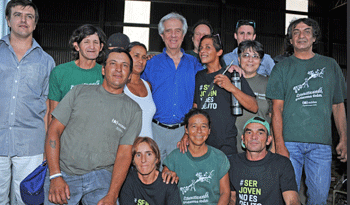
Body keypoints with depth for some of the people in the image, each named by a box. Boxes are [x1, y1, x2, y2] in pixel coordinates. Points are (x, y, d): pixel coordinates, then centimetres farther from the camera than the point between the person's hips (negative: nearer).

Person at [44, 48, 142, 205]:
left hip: (100, 176, 0)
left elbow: (124, 154, -1)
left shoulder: (133, 110, 4)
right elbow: (54, 130, 2)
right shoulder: (80, 92, 5)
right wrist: (55, 177, -8)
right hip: (63, 173, 1)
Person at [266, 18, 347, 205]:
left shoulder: (330, 65, 13)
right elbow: (277, 109, 0)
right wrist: (279, 145, -9)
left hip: (321, 143, 2)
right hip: (290, 141, -2)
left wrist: (343, 139, 6)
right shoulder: (282, 68, 6)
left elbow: (338, 106, 15)